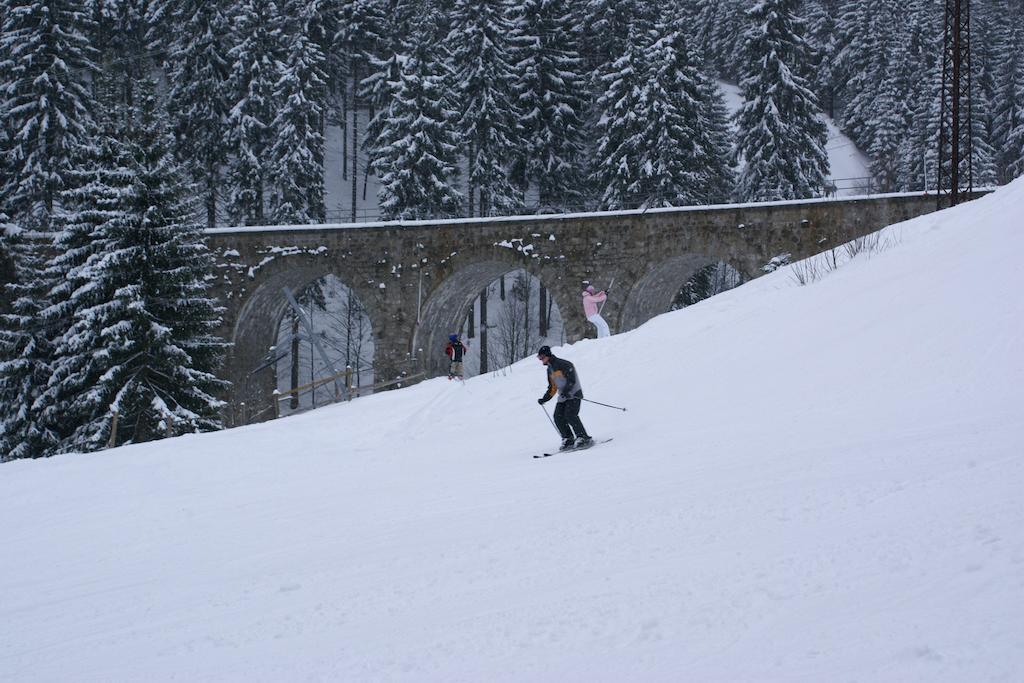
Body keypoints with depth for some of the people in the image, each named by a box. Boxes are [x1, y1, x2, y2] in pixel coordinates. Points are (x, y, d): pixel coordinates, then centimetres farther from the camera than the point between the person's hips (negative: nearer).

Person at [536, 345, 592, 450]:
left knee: (570, 416, -22)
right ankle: (568, 440, 1)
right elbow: (552, 388, 20)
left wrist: (566, 391, -34)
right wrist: (544, 399, 10)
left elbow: (572, 380, -20)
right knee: (558, 417, -5)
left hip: (574, 394, -9)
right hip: (562, 397, 9)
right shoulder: (550, 370, 14)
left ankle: (584, 438, -19)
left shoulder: (563, 364, -13)